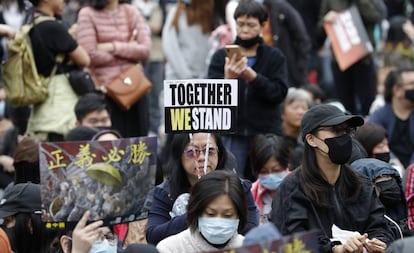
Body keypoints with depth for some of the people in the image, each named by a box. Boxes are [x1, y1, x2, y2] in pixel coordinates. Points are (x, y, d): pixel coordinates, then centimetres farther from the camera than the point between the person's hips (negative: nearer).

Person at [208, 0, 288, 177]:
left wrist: (254, 77, -21)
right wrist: (227, 79, -23)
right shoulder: (222, 56, 7)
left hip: (266, 133, 0)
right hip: (232, 134, 0)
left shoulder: (275, 57, 6)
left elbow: (280, 93, -5)